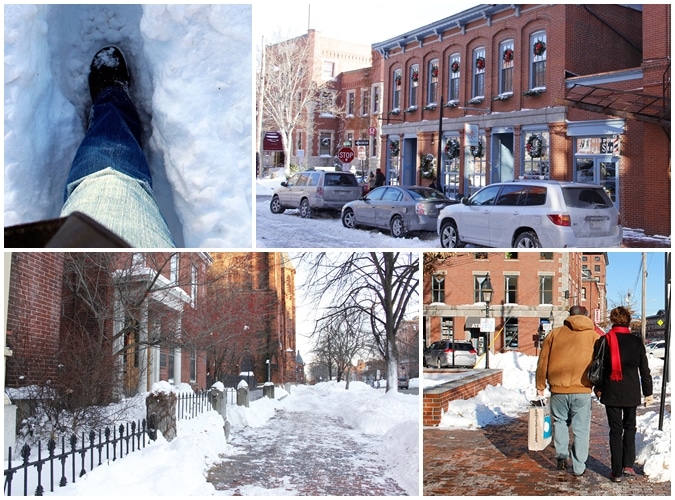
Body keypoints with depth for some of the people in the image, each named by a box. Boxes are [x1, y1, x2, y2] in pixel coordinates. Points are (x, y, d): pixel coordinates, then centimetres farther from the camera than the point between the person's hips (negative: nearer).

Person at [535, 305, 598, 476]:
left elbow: (543, 361, 7)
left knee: (560, 421, 21)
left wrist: (540, 385, 16)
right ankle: (579, 467, 12)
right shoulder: (594, 336, 5)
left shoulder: (555, 333, 6)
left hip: (558, 389, 1)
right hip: (582, 391, 0)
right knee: (581, 429, 8)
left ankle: (562, 455, 8)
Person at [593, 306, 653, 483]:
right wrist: (648, 392, 10)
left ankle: (617, 472, 3)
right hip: (631, 393, 1)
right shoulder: (637, 342, -2)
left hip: (611, 393, -1)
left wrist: (598, 388, 14)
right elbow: (645, 370, 1)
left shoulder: (604, 341, -5)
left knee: (615, 430, 4)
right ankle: (628, 465, 12)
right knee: (630, 427, 19)